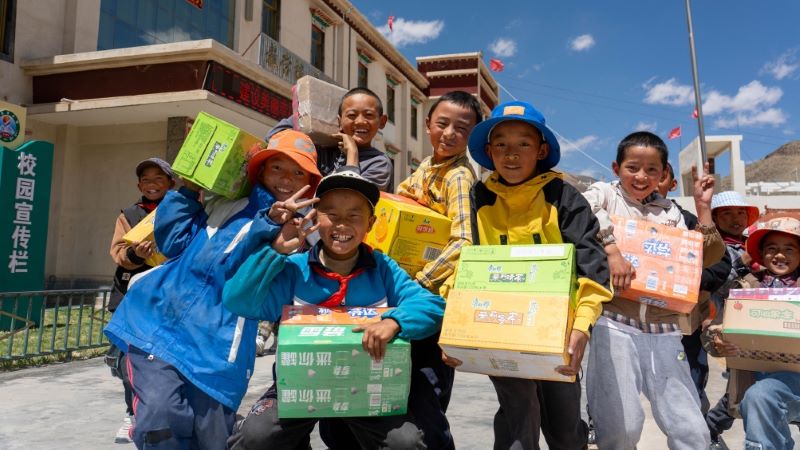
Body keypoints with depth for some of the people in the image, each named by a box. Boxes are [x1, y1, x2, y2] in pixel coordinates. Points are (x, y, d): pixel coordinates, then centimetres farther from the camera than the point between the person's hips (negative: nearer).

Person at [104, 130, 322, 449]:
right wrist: (190, 188, 8)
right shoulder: (223, 203, 15)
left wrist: (271, 221, -25)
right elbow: (173, 242, 10)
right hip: (159, 321, 2)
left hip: (217, 343, -2)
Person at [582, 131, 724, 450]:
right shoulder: (604, 193, 6)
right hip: (615, 322, -4)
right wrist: (610, 249, -25)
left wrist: (702, 206, 10)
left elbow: (702, 259, 14)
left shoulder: (669, 210, 17)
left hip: (663, 327, 4)